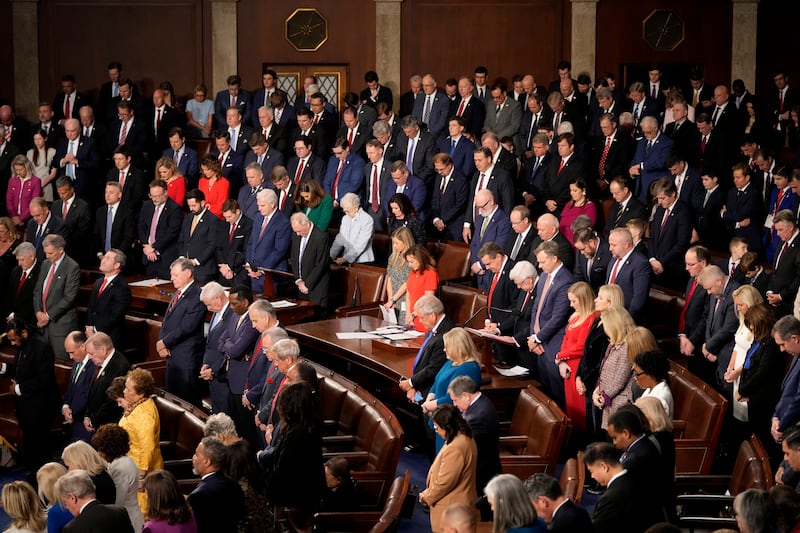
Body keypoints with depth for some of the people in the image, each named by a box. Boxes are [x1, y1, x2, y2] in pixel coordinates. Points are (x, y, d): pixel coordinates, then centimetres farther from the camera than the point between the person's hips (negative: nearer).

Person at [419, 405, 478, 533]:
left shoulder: (455, 448, -29)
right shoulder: (465, 438, 3)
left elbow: (444, 482, -24)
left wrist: (427, 496, -8)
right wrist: (429, 493, 10)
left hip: (451, 506, -10)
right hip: (459, 501, 10)